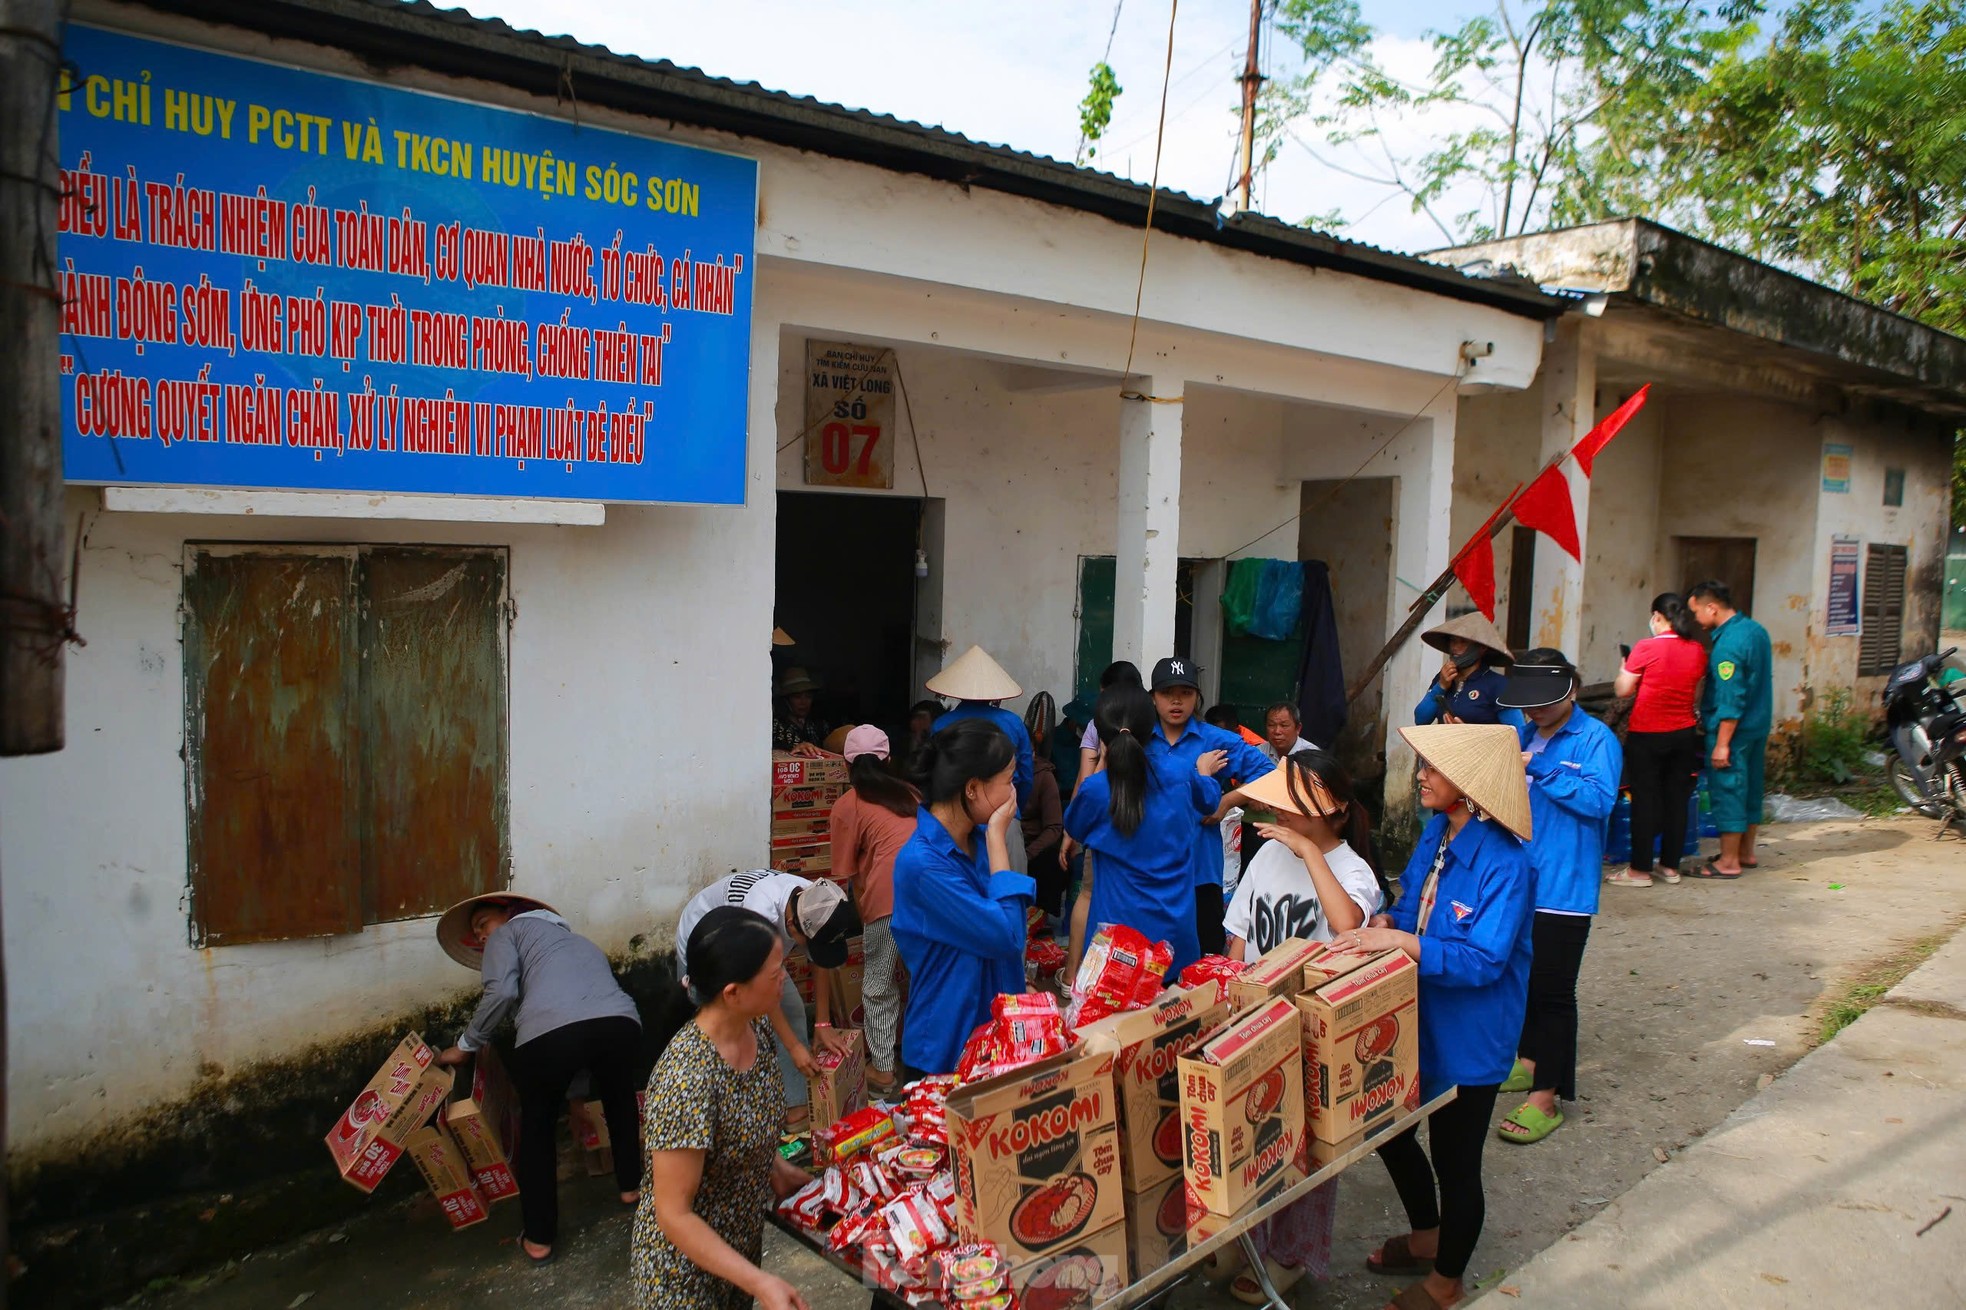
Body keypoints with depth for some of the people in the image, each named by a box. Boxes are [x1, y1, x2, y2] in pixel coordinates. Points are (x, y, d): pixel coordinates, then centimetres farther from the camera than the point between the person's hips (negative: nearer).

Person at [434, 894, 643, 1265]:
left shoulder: (509, 933, 23)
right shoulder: (579, 942, 40)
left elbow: (501, 992, 4)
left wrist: (466, 1045, 17)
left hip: (551, 1032, -4)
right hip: (620, 1023, 4)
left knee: (537, 1127, 23)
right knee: (620, 1099, 36)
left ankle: (539, 1238, 29)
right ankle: (631, 1185, 51)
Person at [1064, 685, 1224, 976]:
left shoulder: (1095, 790, -17)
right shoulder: (1180, 772, -5)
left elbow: (1074, 829, 7)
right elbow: (1209, 801, 19)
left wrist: (1101, 767, 8)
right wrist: (1204, 772, 41)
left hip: (1121, 927, -3)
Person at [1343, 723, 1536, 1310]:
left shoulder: (1503, 862, -26)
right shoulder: (1435, 832, -2)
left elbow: (1483, 961, -29)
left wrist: (1402, 942, -34)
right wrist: (1389, 920, -9)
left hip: (1469, 1036, -8)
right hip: (1417, 1019, 8)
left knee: (1454, 1162, 11)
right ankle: (1426, 1238, 49)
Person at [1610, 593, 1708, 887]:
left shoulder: (1646, 648, -14)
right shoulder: (1698, 650, 2)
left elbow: (1622, 689, -8)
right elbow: (1698, 695, 11)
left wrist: (1623, 669, 9)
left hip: (1646, 734, -5)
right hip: (1684, 733, 5)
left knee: (1644, 800, 1)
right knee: (1676, 800, 11)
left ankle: (1640, 870, 6)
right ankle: (1671, 866, 19)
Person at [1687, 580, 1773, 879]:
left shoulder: (1728, 644, -22)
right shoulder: (1756, 630, 7)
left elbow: (1730, 700, -24)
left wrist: (1722, 744, -20)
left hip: (1734, 729, -10)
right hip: (1759, 725, 10)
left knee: (1727, 790, -1)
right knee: (1750, 788, 17)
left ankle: (1728, 862, 6)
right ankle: (1746, 853, 29)